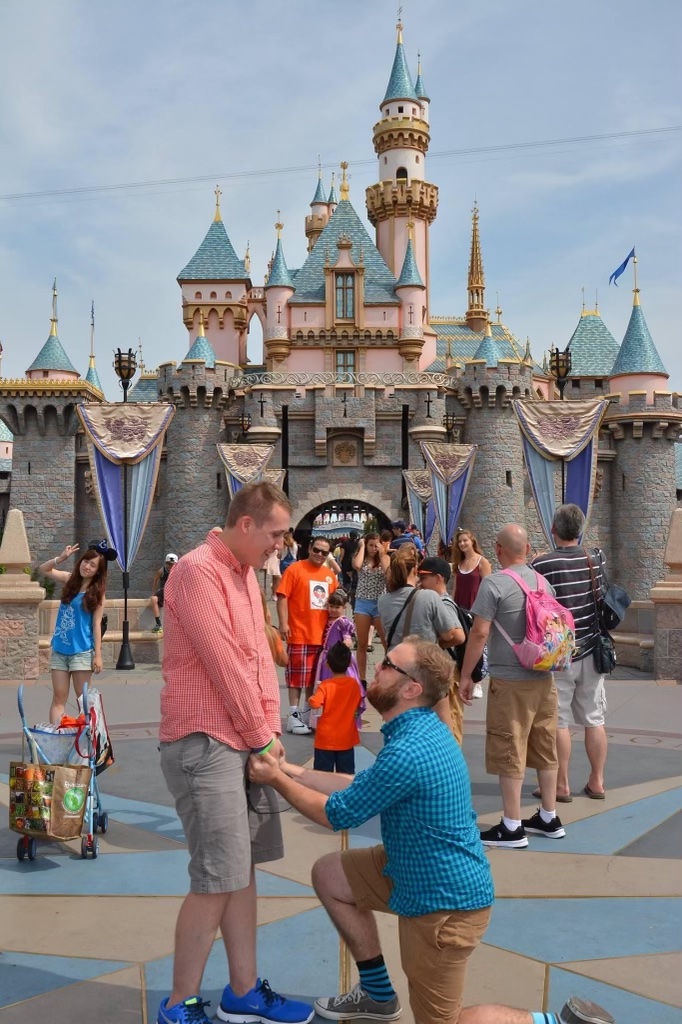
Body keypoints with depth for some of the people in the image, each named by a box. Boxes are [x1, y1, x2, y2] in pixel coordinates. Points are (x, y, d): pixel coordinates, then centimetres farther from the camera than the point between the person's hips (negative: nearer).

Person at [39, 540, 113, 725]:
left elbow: (96, 624, -7)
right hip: (59, 649, 4)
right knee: (59, 697, 3)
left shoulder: (97, 592, -5)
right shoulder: (70, 580, 5)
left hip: (82, 651, -4)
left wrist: (98, 654, -11)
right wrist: (61, 558, -9)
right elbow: (43, 570, 9)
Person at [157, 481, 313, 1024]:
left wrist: (272, 729, 5)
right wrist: (262, 735, -10)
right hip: (204, 742, -9)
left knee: (243, 871, 14)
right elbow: (224, 665, -18)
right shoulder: (197, 570, -17)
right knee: (218, 879, -5)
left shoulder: (247, 574, 13)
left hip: (244, 741, 9)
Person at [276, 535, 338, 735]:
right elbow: (282, 597, -11)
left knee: (316, 676, 14)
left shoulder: (330, 575, 11)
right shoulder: (295, 569, -7)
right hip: (300, 634, -6)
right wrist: (283, 623, -19)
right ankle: (293, 715, 5)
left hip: (323, 635, 6)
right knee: (297, 675, 0)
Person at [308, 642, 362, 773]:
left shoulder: (325, 685, -16)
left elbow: (314, 704, -23)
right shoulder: (354, 684, -4)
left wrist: (312, 697, -2)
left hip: (326, 738, -3)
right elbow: (358, 706, 8)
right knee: (347, 775, 10)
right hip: (346, 738, 3)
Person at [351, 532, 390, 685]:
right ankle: (362, 679, 14)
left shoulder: (385, 558, 5)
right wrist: (362, 546, -8)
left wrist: (382, 553, -7)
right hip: (362, 603, 1)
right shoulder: (360, 558, 5)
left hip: (380, 604, 0)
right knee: (362, 644, 6)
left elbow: (388, 571, -15)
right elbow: (357, 566, -20)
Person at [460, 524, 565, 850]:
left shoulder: (494, 583, -12)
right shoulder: (543, 582, 9)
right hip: (544, 678, 7)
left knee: (509, 752, 0)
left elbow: (479, 632, -16)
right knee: (545, 748, 14)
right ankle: (549, 819, 25)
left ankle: (512, 828, 5)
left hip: (510, 680, -7)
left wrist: (465, 675, -8)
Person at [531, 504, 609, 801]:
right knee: (594, 719, 11)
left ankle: (561, 786, 9)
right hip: (591, 651, 5)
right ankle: (596, 782, 19)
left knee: (558, 721, 3)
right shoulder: (597, 559, 1)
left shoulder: (542, 564, -15)